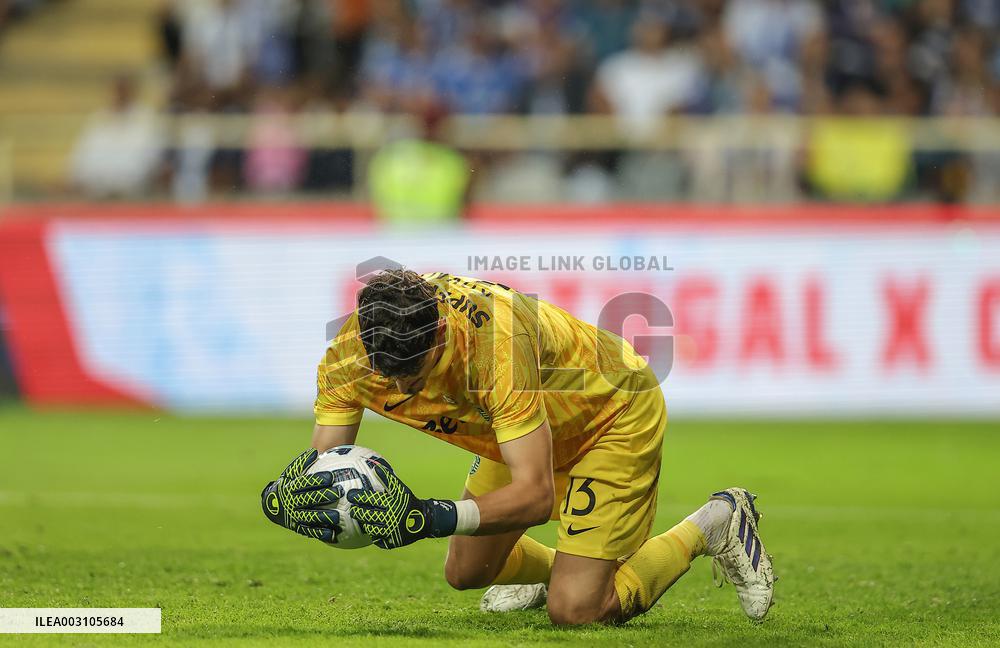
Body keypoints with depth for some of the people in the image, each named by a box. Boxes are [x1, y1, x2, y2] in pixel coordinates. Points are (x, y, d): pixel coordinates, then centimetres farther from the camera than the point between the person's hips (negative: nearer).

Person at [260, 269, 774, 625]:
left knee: (575, 611, -13)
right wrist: (298, 494, -45)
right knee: (464, 574, 14)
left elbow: (534, 494, -42)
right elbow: (324, 462, -21)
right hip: (517, 434, 7)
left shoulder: (497, 341, -44)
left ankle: (714, 526, 9)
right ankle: (552, 569, 48)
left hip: (616, 415, -7)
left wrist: (436, 517, -56)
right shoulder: (349, 355, -27)